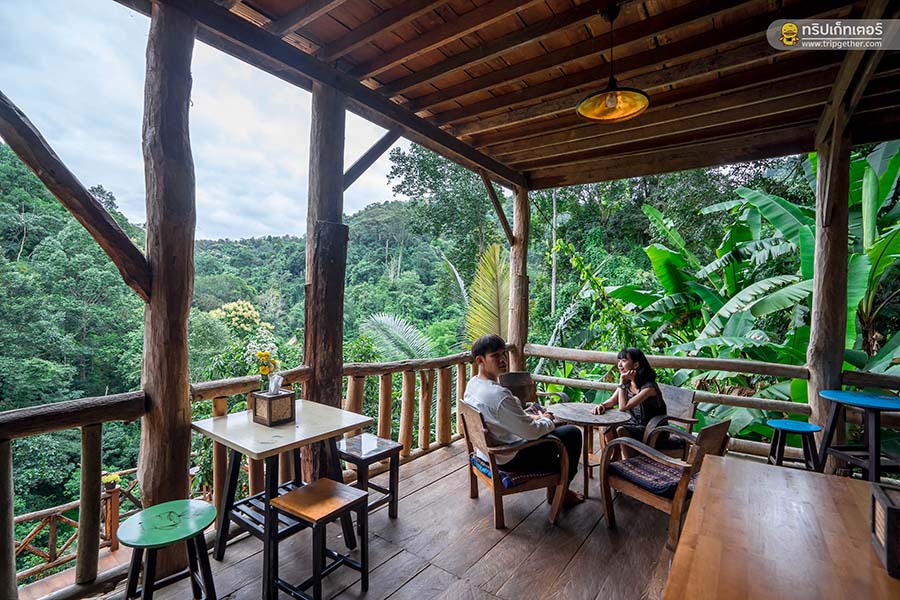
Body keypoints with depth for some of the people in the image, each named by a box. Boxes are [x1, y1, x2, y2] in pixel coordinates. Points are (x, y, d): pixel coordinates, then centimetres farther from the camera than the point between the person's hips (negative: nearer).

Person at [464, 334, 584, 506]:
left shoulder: (472, 383, -4)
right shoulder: (499, 394, -33)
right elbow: (532, 432, -25)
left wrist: (531, 417, 5)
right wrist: (546, 421, -4)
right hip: (510, 459, -9)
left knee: (550, 428, 27)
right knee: (573, 433, 4)